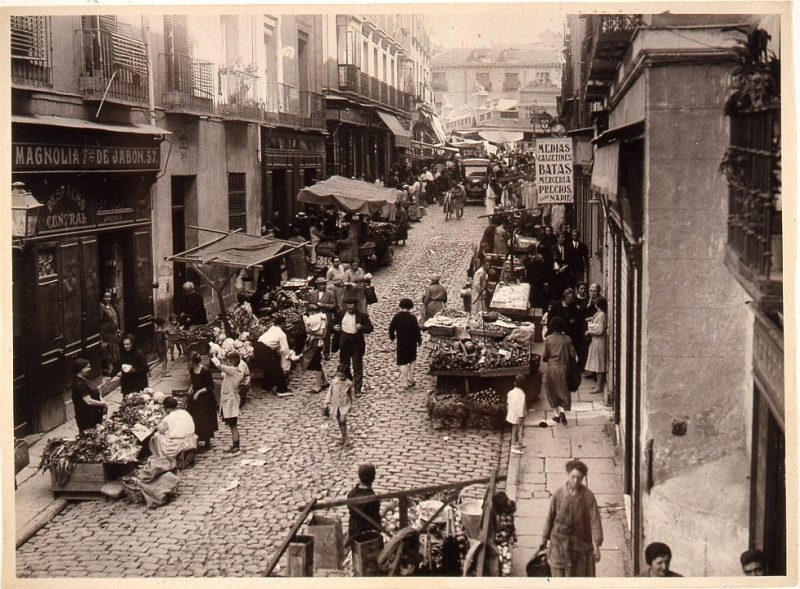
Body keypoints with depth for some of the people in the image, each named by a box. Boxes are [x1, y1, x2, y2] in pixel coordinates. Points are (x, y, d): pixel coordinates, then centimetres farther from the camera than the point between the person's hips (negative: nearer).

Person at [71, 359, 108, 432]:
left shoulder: (84, 380, 8)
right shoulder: (79, 384, -22)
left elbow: (95, 393, 16)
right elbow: (89, 401, -24)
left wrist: (102, 401, -2)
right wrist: (103, 404, -12)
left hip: (94, 415, 10)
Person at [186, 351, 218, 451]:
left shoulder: (205, 371, -22)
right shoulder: (192, 370, 1)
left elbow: (211, 386, -17)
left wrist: (199, 392, -21)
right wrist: (191, 388, -1)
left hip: (205, 399, -7)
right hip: (194, 397, 7)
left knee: (205, 422, 3)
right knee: (194, 420, 10)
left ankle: (207, 444, 16)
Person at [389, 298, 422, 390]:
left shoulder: (396, 317, -7)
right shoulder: (412, 318, -14)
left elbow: (391, 328, 2)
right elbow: (417, 330, -10)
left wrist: (392, 337, 21)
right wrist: (419, 340, 4)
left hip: (401, 343, 1)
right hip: (412, 342, -1)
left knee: (402, 363, 4)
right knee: (412, 360, 19)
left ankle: (404, 383, -3)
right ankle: (410, 380, 18)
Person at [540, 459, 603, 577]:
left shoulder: (588, 496, -9)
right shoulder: (558, 493, -5)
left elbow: (595, 521, -10)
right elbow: (550, 517, 4)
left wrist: (596, 545, -15)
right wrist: (544, 539, 9)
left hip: (581, 543, 0)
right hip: (559, 543, 0)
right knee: (559, 575, -3)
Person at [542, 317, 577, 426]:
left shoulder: (548, 339, -8)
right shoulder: (567, 339, -6)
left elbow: (545, 356, -6)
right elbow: (572, 354, -4)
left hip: (552, 368, 0)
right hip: (564, 368, 0)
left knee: (554, 391, 15)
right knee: (563, 390, 9)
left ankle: (558, 413, 20)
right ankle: (562, 410, -14)